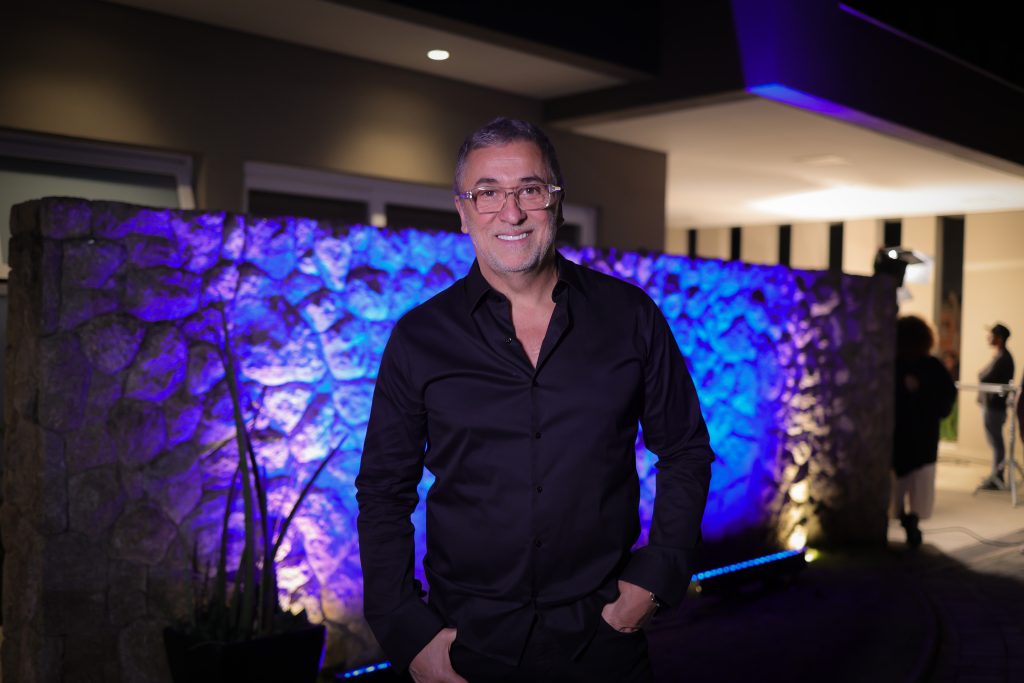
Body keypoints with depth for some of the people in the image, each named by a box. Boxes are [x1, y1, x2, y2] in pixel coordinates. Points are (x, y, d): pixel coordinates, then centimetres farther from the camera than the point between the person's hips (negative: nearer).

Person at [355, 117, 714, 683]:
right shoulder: (419, 338, -3)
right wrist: (408, 632, -7)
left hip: (602, 636, 1)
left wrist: (656, 577, -3)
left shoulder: (631, 317, -2)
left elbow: (685, 452, 6)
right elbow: (384, 493, 1)